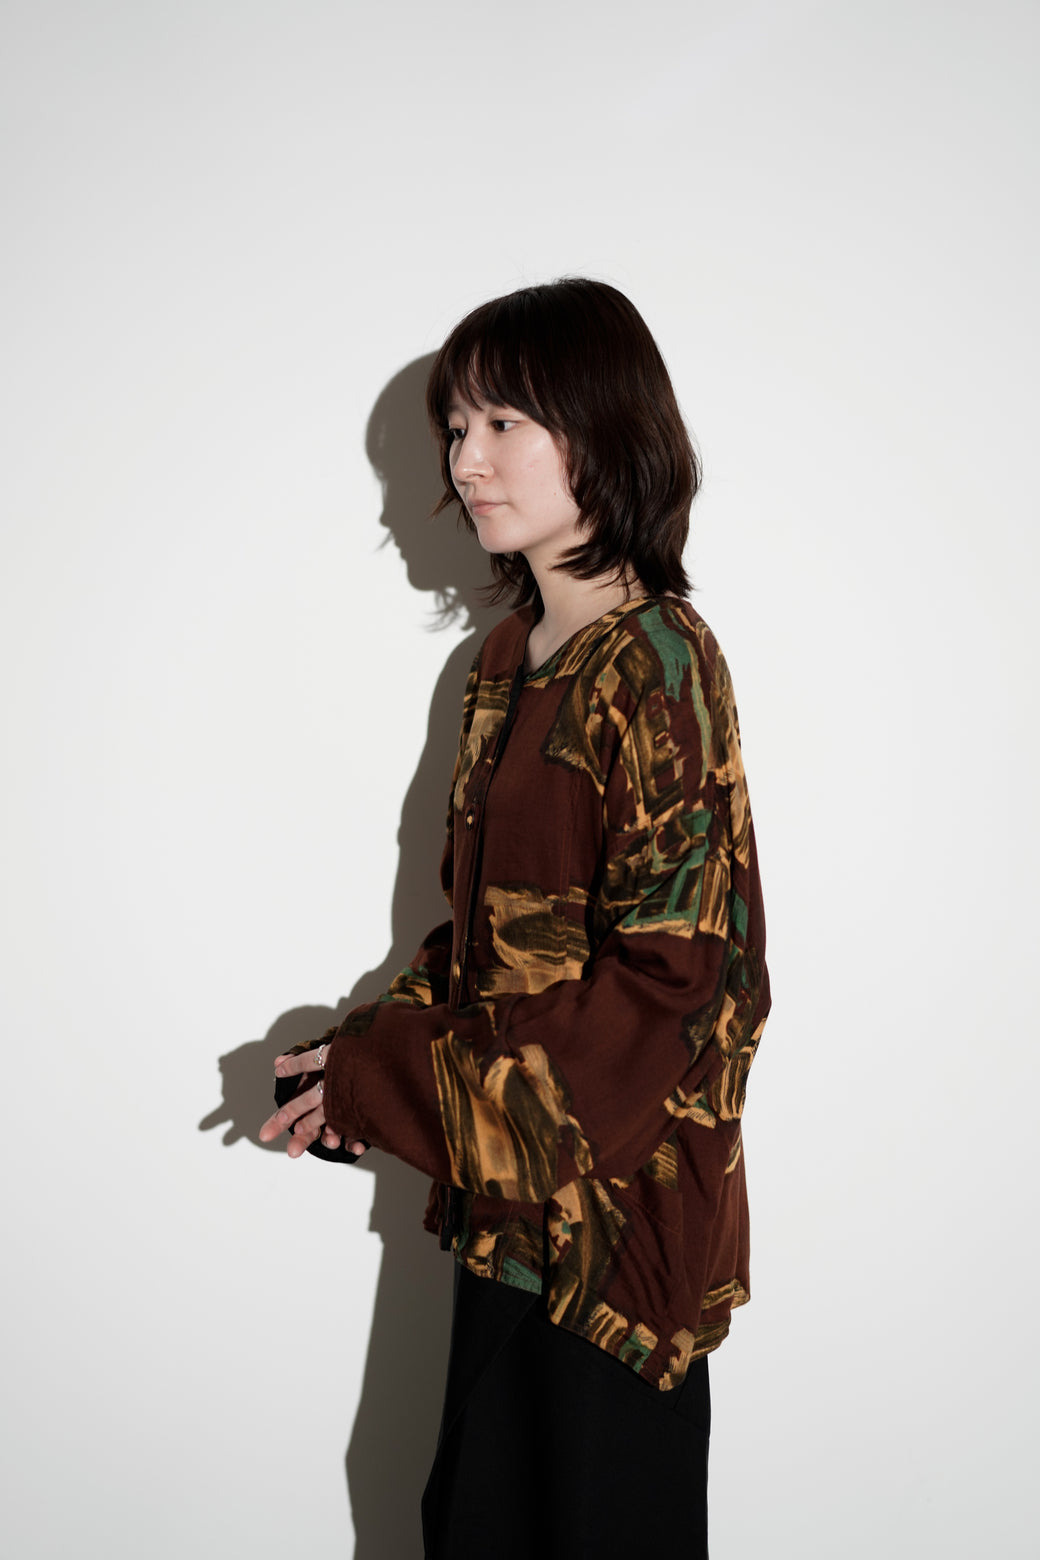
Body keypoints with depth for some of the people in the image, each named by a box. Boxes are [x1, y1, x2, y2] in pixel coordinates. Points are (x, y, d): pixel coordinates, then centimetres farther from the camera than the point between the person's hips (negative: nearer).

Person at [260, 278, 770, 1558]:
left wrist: (395, 1081, -18)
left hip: (618, 1190, -7)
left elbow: (674, 981, -21)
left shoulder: (656, 663, -17)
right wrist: (375, 1045, -2)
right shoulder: (507, 660, 8)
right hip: (509, 1184, 8)